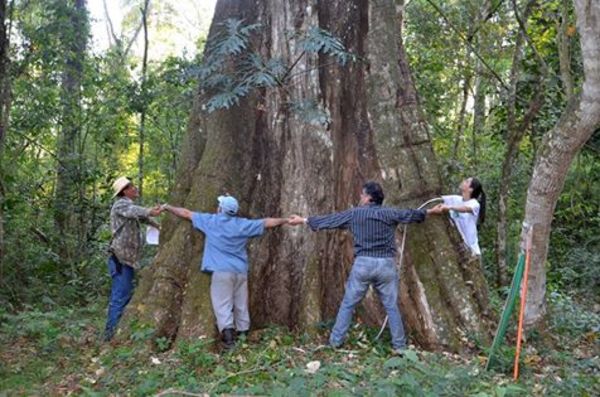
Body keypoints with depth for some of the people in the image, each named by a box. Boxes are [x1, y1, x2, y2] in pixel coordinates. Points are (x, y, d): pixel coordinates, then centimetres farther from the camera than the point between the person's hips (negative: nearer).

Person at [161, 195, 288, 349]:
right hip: (241, 271, 3)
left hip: (221, 270, -3)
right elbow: (267, 222, 14)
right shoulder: (243, 224, 8)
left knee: (223, 304, -6)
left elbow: (186, 213, 13)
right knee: (241, 305, 11)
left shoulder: (210, 221, 4)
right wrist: (286, 220, 28)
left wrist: (168, 207, 28)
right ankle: (243, 335, 14)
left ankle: (227, 332, -22)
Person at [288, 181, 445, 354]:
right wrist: (430, 211, 40)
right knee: (392, 306, 11)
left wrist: (304, 220, 21)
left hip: (363, 263, -1)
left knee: (348, 304, 9)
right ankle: (399, 346, 14)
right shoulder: (390, 213, 6)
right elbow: (411, 214, 21)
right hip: (386, 264, 1)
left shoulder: (354, 213, 3)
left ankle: (335, 341, 12)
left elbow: (330, 219, 10)